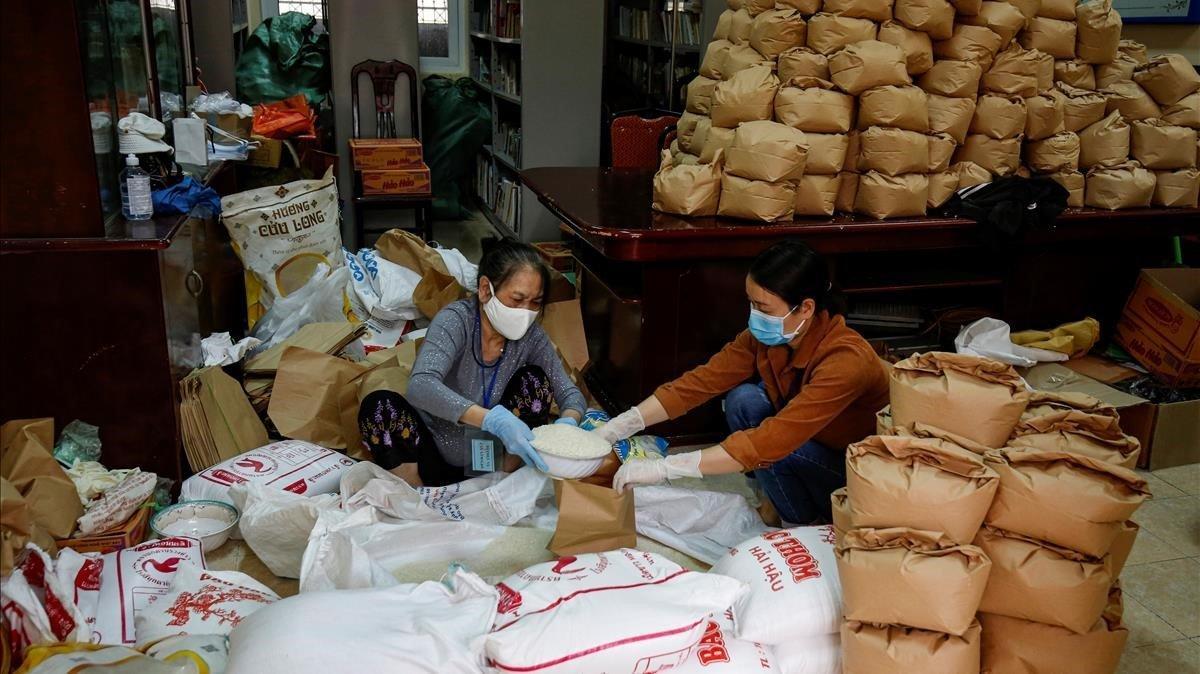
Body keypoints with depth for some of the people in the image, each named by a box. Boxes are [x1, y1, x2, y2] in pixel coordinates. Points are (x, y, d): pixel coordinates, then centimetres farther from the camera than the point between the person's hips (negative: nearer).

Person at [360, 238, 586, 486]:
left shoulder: (531, 335, -9)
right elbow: (420, 387, -38)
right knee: (378, 406, -28)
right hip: (436, 457, -3)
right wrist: (495, 420, -51)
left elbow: (571, 395, -5)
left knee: (534, 380, -15)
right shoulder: (456, 320, -22)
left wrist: (568, 422, -31)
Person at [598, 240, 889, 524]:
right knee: (743, 399, -16)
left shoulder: (845, 359, -35)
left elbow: (772, 441, -41)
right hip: (816, 446, 6)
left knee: (773, 446, -29)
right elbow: (701, 382, -15)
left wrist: (663, 468, -43)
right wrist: (613, 430, -24)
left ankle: (802, 524, 0)